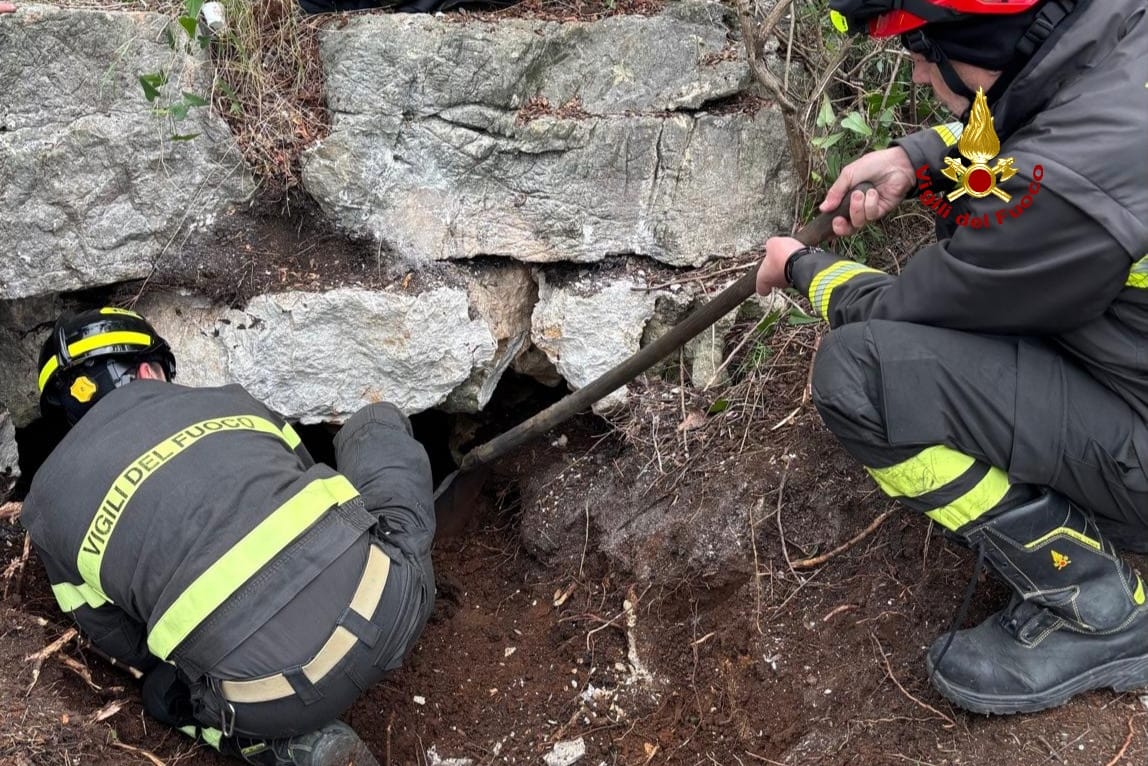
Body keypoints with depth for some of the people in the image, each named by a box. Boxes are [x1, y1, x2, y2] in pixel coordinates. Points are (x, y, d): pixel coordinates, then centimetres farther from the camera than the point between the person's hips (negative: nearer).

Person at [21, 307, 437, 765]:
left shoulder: (50, 501, 14)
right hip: (385, 594, 3)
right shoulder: (226, 400, 19)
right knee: (380, 420, 27)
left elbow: (123, 644, 22)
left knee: (163, 690, 33)